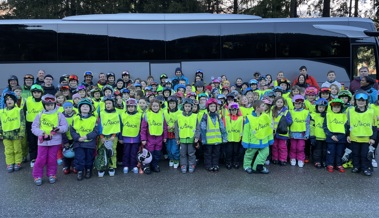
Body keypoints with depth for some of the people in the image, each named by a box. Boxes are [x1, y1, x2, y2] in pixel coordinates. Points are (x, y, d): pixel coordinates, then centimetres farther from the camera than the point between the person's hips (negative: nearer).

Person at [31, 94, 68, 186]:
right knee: (41, 159, 4)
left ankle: (51, 175, 25)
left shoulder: (59, 115, -2)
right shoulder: (40, 115, 1)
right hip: (43, 141, 0)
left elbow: (65, 126, -4)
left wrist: (59, 128, -25)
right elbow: (34, 127, 0)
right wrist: (41, 133, -16)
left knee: (52, 159, 10)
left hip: (55, 141, 0)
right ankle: (37, 176, 18)